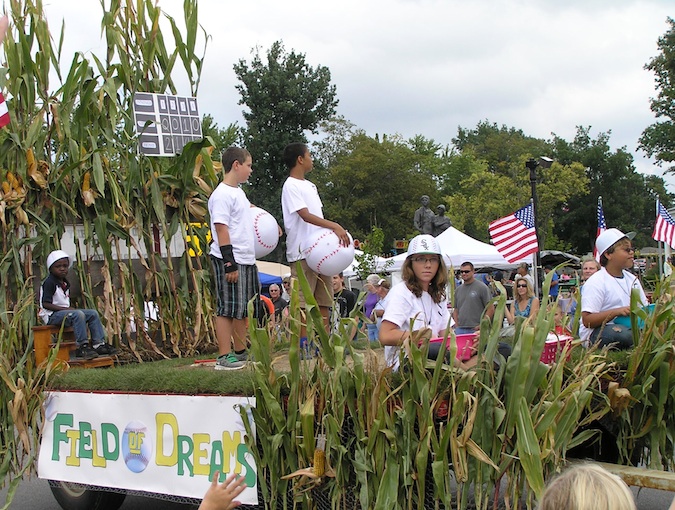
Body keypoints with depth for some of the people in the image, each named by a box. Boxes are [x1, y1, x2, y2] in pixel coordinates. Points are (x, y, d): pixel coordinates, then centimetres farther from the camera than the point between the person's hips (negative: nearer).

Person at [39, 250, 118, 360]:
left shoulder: (65, 283, 17)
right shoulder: (49, 283, -12)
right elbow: (45, 304, -19)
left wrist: (69, 308, 0)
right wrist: (64, 308, -22)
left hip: (64, 311, 9)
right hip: (52, 315, -9)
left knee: (93, 314, 1)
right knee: (78, 314, -34)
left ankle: (99, 344, -3)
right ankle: (82, 347, -33)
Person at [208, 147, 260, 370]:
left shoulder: (239, 192, 17)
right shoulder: (222, 194, -13)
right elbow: (221, 229, -18)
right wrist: (229, 264, -21)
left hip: (246, 260, 10)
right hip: (230, 261, -10)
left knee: (243, 309, 14)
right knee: (227, 309, -5)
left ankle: (241, 352, 24)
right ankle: (224, 357, -1)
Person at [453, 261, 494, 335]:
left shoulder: (482, 287, -2)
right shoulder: (458, 290, 16)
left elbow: (491, 309, -5)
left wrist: (482, 325, -12)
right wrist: (456, 325, 8)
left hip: (475, 330, -5)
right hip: (460, 330, 5)